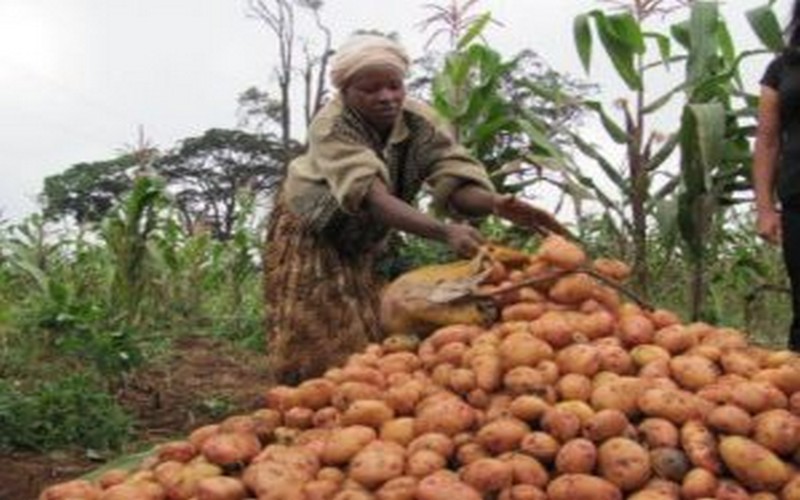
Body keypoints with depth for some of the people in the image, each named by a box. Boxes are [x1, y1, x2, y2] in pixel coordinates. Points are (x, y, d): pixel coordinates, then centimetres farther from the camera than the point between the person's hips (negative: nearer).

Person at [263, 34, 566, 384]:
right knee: (313, 340, -7)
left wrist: (495, 203, -55)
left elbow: (456, 180, -31)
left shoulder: (420, 122, -20)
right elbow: (372, 196, -45)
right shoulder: (331, 127, -32)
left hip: (367, 242, 4)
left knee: (367, 338, 4)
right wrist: (445, 232, -59)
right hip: (310, 234, -3)